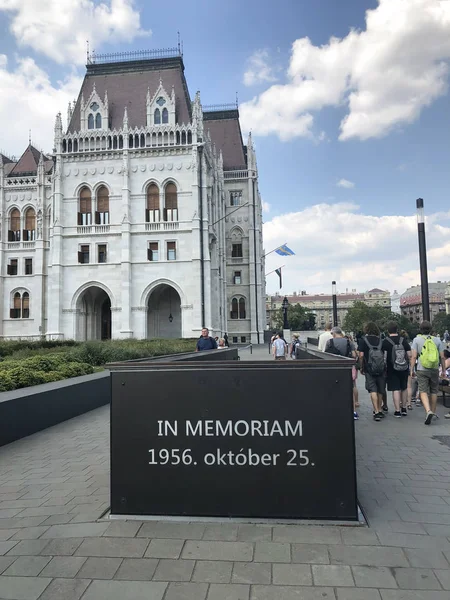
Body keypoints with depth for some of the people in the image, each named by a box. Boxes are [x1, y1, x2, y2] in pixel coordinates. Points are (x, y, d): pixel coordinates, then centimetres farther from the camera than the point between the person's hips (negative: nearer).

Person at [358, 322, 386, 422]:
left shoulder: (363, 340, -4)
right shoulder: (381, 340, 6)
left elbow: (361, 355, -9)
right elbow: (385, 354, 6)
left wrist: (361, 368, 2)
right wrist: (385, 365, 17)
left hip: (369, 369, -3)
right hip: (381, 369, 4)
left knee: (373, 390, -2)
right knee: (380, 390, 14)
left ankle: (376, 412, -10)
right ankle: (379, 410, 25)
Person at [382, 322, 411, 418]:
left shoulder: (385, 341, -10)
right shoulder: (403, 340, -2)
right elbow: (409, 355, -3)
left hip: (392, 369, -3)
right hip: (404, 369, 3)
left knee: (395, 389, 0)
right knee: (404, 388, 17)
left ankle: (397, 411, 0)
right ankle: (404, 409, 28)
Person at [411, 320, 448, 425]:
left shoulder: (417, 339, -2)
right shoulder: (437, 340, 3)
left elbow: (414, 356, -7)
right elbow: (442, 357, 3)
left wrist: (412, 370, -1)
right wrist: (444, 370, 12)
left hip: (422, 370, -2)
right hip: (435, 370, 2)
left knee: (423, 391, -2)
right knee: (434, 391, 14)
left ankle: (428, 411, -21)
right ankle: (433, 412, 24)